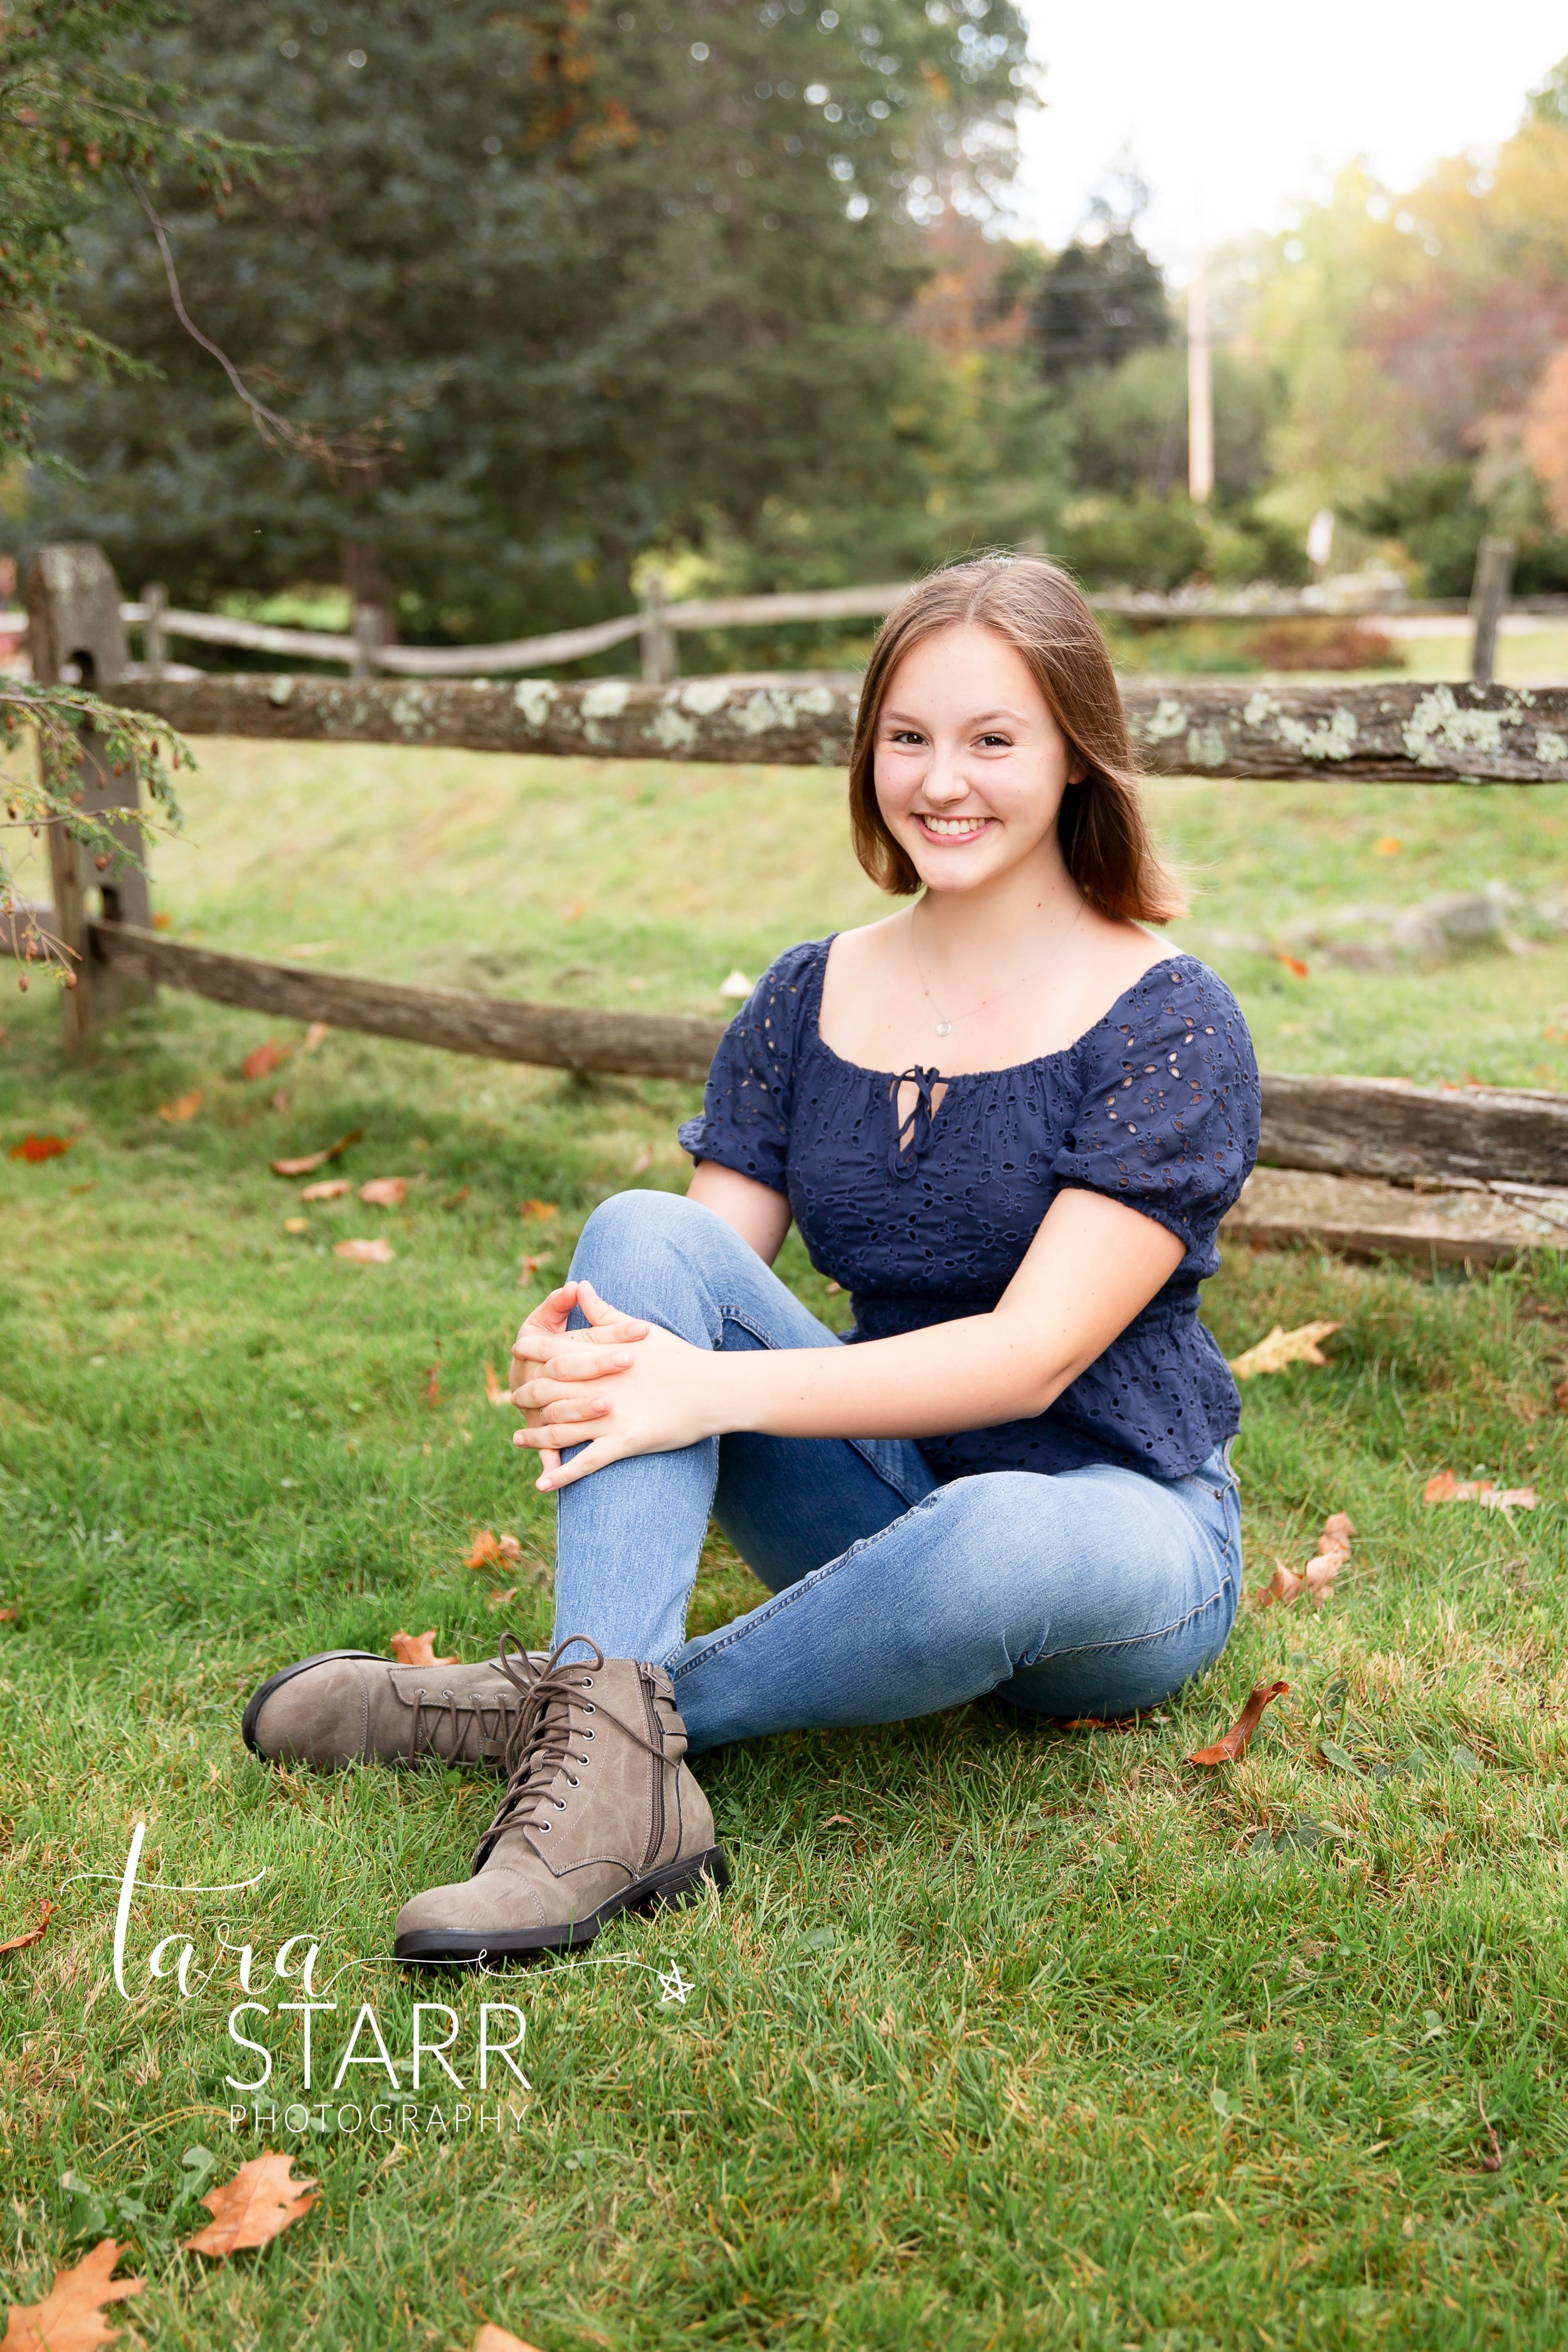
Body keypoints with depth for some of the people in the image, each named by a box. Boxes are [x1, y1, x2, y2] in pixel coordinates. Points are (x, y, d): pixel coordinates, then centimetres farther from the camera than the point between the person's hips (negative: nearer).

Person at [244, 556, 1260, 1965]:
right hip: (886, 1496, 4)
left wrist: (719, 1390, -32)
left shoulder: (1169, 1027, -12)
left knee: (995, 1541, -41)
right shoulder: (814, 997, 3)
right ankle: (619, 1782, -35)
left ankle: (573, 1707, -18)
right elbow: (703, 1271, -1)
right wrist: (583, 1358, -26)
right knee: (643, 1231, -19)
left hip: (1117, 1529, -4)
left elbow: (1034, 1354, -21)